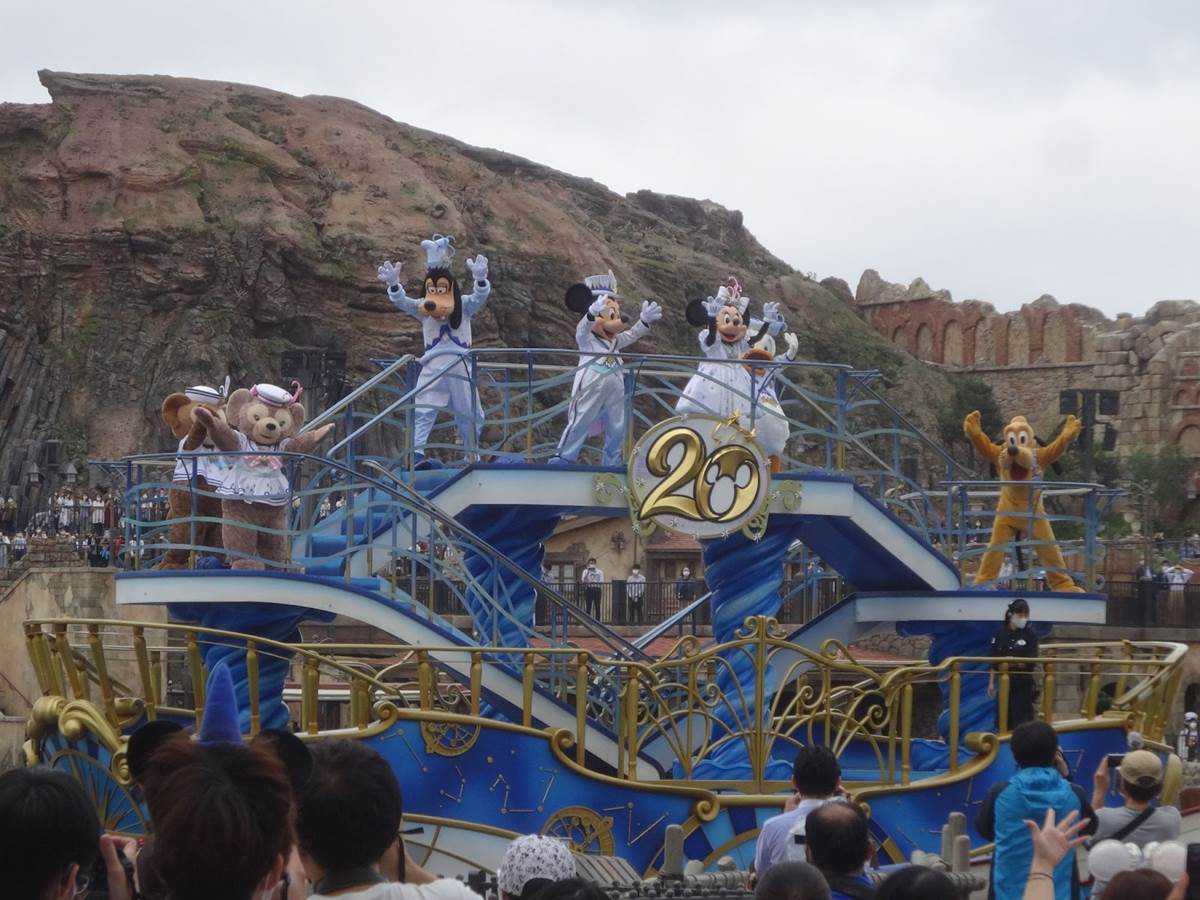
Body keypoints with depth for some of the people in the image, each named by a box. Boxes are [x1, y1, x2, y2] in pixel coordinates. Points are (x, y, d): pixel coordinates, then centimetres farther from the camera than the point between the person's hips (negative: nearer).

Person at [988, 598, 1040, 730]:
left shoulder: (1030, 635, -3)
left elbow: (1031, 661, -10)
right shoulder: (1000, 634, 3)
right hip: (1005, 681, 2)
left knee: (1022, 719, -4)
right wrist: (991, 683, 3)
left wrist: (1014, 663, -25)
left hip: (1023, 683, -2)